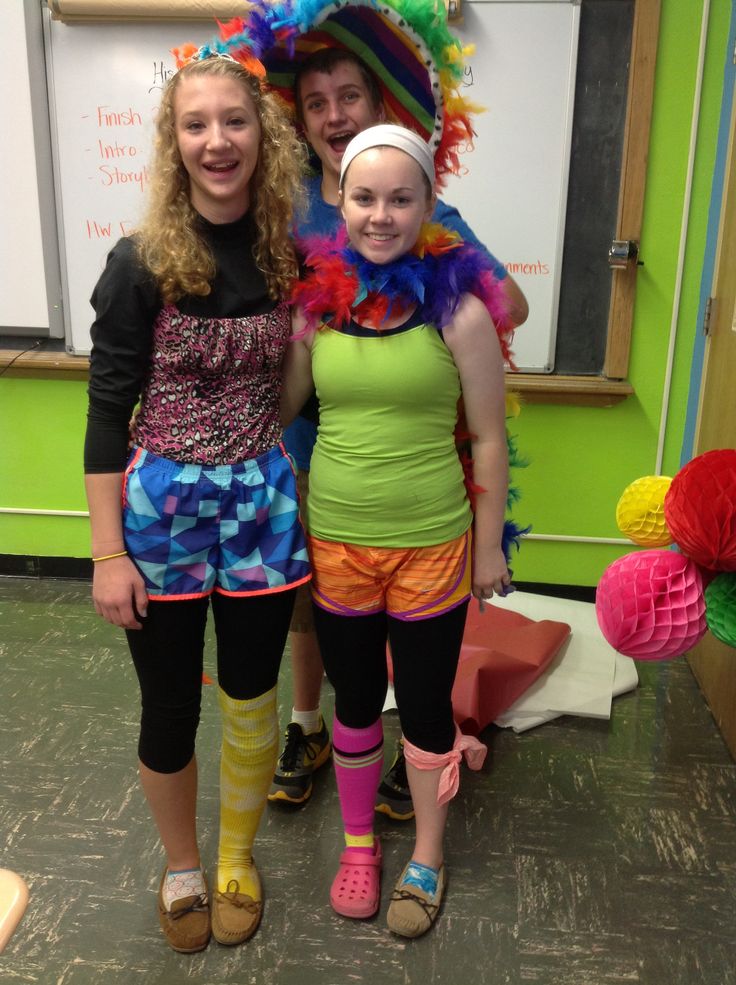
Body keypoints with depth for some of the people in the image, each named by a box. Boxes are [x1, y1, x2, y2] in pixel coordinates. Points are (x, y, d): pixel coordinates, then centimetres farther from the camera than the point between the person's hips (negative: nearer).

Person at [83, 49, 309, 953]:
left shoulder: (288, 255, -1)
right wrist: (108, 553, -8)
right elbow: (108, 412, -7)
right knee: (169, 709, 12)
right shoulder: (141, 264, -9)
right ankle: (180, 866, 40)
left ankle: (236, 860, 41)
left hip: (262, 506, 2)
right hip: (160, 508, -2)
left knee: (250, 701, 14)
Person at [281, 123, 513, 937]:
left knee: (425, 703, 14)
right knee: (354, 700, 19)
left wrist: (489, 544, -2)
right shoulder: (315, 299, -2)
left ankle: (426, 859, 38)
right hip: (335, 540, 3)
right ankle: (358, 844, 43)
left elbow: (488, 439, -5)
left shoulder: (459, 307, -11)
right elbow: (278, 410, 7)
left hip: (431, 545, -2)